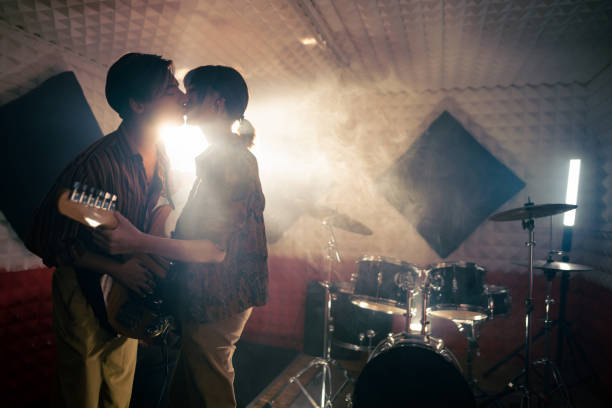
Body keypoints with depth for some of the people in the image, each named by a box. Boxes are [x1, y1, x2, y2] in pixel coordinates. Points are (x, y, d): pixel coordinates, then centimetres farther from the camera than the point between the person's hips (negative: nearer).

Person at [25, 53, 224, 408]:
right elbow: (47, 240, -21)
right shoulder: (96, 165, -29)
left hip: (130, 291, 7)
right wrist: (116, 268, -25)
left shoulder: (160, 157, -4)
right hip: (86, 298, -6)